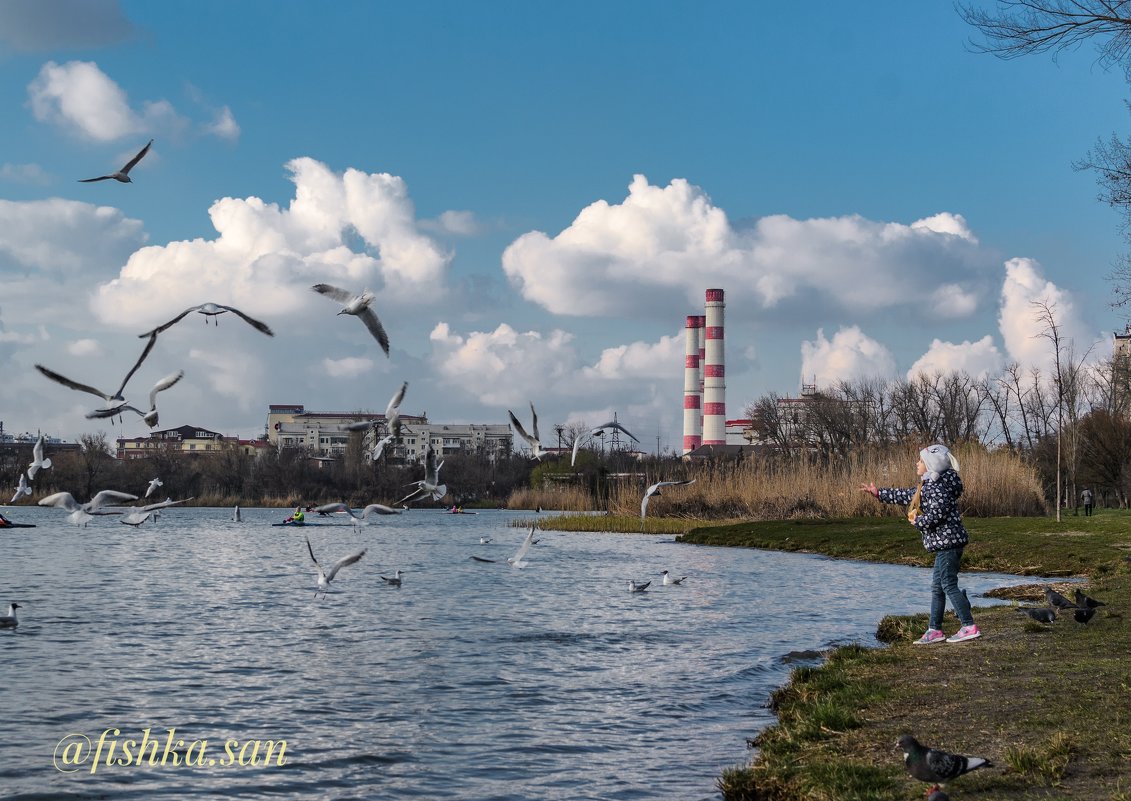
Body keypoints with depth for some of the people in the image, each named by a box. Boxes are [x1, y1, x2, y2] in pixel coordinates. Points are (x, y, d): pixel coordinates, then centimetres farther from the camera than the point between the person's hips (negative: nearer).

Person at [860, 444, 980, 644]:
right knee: (937, 587, 13)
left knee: (949, 585, -8)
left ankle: (969, 627, -6)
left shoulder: (938, 486, -16)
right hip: (944, 544, 11)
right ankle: (934, 630, 17)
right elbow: (906, 495, 27)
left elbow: (937, 514, -25)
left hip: (948, 541, -11)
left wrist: (917, 521, -6)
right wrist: (879, 494, 30)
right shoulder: (928, 485, 16)